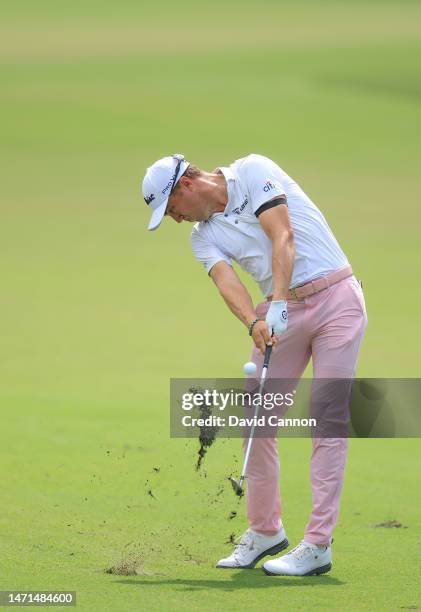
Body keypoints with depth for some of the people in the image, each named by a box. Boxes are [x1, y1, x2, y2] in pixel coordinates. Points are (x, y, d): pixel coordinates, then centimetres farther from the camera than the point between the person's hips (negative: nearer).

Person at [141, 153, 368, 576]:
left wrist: (277, 304, -29)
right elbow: (227, 282, -10)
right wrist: (254, 323, -31)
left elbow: (282, 237, -17)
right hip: (280, 312, 6)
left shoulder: (253, 172, -6)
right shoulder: (203, 237, 9)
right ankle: (264, 531, 15)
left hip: (336, 298, -6)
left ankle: (318, 545, -10)